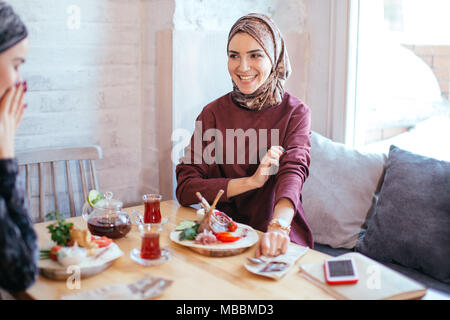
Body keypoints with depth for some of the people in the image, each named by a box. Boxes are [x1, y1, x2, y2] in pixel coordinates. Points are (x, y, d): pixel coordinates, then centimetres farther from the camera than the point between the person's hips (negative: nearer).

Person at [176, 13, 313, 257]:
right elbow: (184, 189, -5)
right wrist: (251, 181, -17)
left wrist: (278, 227, -39)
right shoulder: (213, 113, 3)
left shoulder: (295, 113, -1)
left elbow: (293, 172, -19)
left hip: (282, 240, -2)